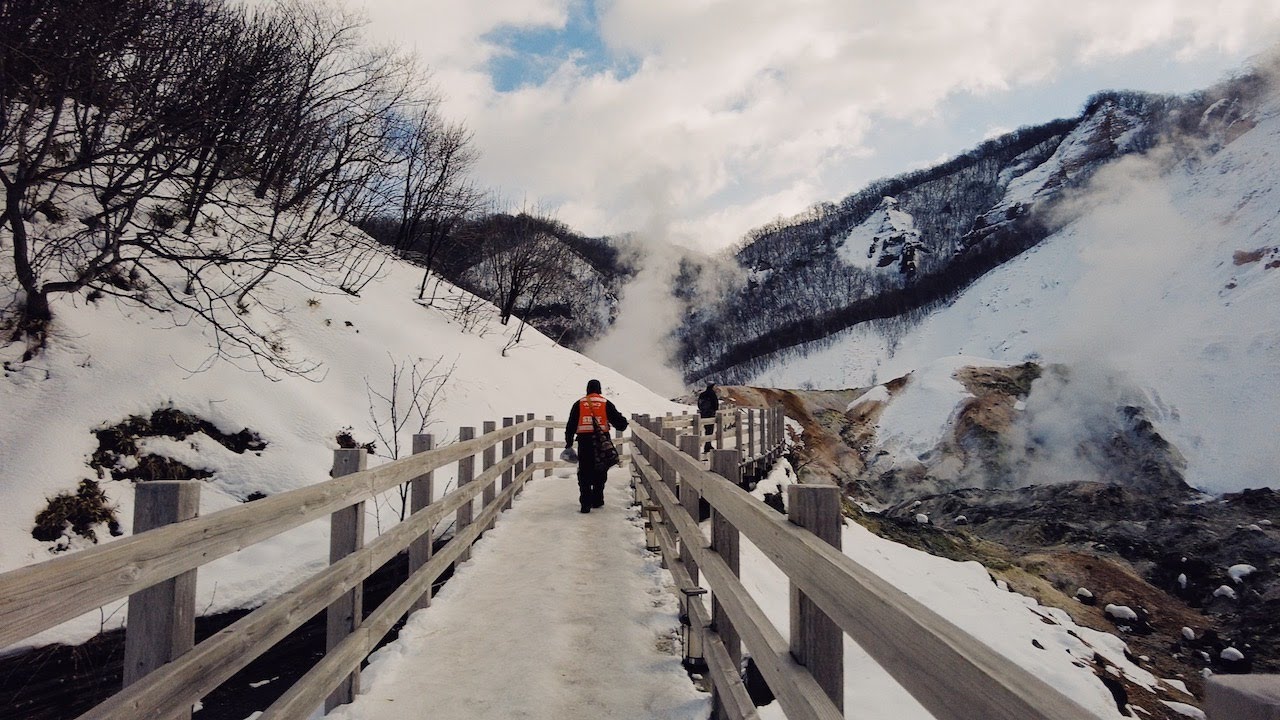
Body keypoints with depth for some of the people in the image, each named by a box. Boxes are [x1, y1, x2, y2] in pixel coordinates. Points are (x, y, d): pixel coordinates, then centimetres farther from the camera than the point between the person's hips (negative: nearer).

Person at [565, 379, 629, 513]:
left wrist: (568, 442, 13)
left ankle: (585, 503, -5)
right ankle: (597, 501, 20)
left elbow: (571, 425, 6)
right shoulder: (606, 404, 5)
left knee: (584, 473, 3)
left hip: (584, 441, 0)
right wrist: (623, 423, 29)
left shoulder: (579, 404, 7)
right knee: (600, 472, 13)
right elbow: (619, 421, 6)